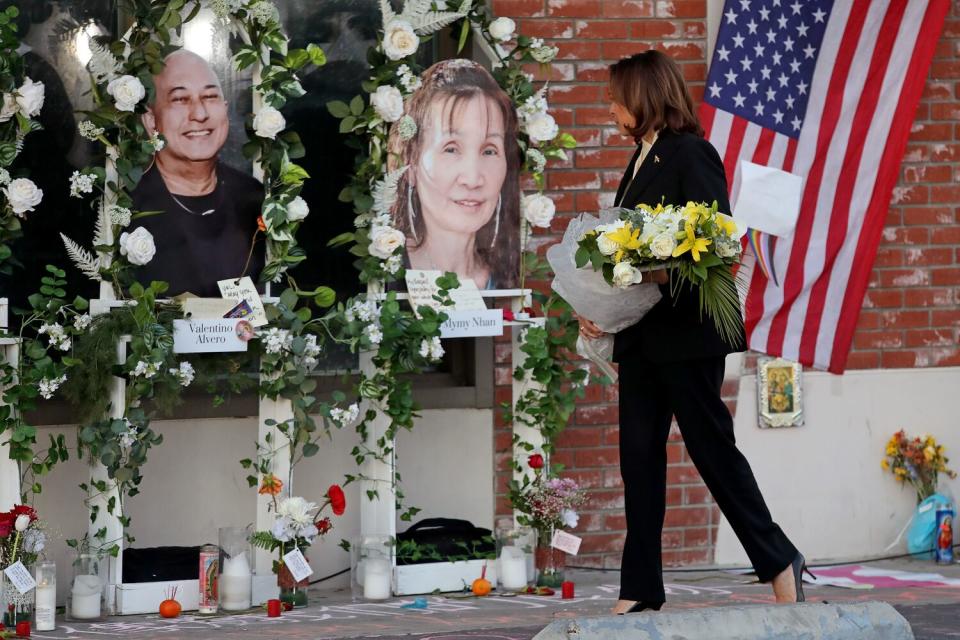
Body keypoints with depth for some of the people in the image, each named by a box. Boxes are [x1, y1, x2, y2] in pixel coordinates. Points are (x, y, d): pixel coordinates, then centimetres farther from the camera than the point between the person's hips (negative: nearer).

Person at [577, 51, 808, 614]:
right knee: (640, 456, 6)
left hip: (687, 329, -9)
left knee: (712, 445, -3)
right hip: (641, 334, 9)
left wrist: (668, 275, -29)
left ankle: (780, 562, 10)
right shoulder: (642, 160, 15)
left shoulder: (692, 156, -10)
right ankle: (641, 592, 8)